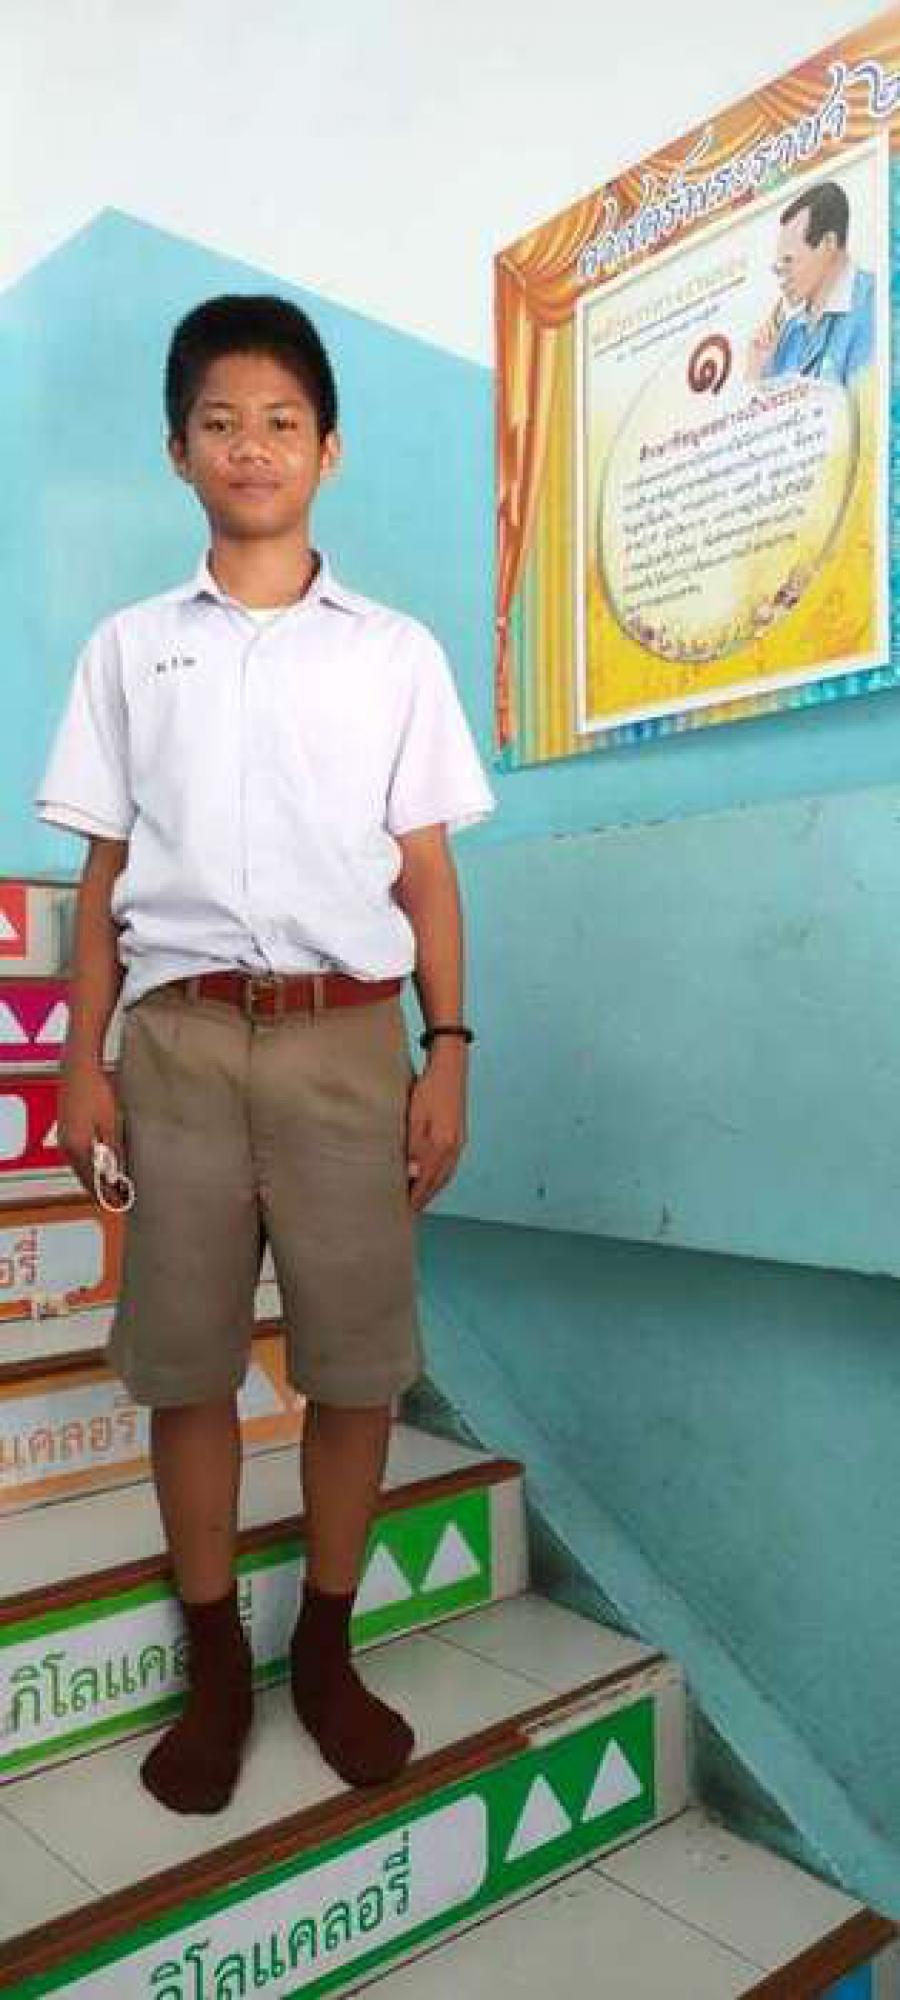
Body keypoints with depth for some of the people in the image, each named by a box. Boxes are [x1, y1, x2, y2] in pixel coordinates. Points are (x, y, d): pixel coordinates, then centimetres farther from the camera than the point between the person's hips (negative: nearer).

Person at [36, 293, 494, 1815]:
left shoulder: (396, 653, 9)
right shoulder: (129, 650, 11)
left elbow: (427, 871, 7)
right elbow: (105, 870, 10)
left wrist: (448, 1053, -1)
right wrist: (83, 1059, 4)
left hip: (344, 1038, 0)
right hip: (177, 1039, 1)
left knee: (357, 1356, 5)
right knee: (182, 1359, 6)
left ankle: (326, 1651, 26)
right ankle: (215, 1663, 25)